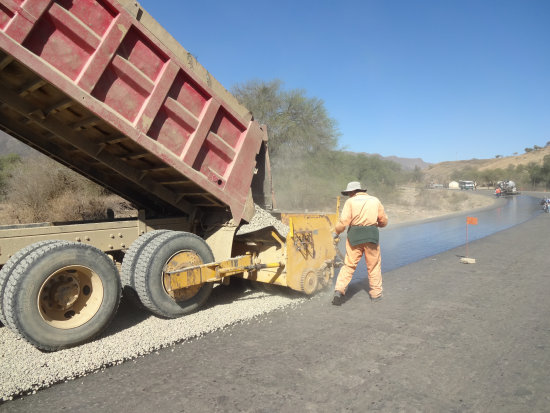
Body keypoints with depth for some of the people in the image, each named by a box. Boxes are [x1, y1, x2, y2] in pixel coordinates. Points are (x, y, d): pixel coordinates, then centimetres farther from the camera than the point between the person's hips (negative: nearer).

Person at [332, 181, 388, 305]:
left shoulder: (350, 202, 1)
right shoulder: (375, 200, 11)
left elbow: (344, 221, -9)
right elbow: (384, 221, 15)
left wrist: (336, 232, 6)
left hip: (354, 235, -1)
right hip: (371, 235, 2)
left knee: (349, 265, 5)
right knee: (374, 265, 13)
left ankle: (339, 290, -4)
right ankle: (376, 294, 20)